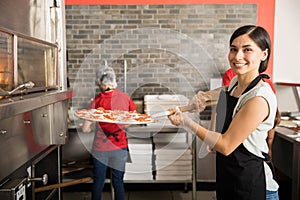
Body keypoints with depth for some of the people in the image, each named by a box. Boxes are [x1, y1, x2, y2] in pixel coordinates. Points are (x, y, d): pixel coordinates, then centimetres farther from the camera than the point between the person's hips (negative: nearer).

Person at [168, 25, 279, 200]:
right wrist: (204, 96, 9)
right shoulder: (236, 82, 0)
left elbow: (226, 146, -22)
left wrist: (187, 122, -18)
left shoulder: (259, 99, -25)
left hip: (251, 186, -8)